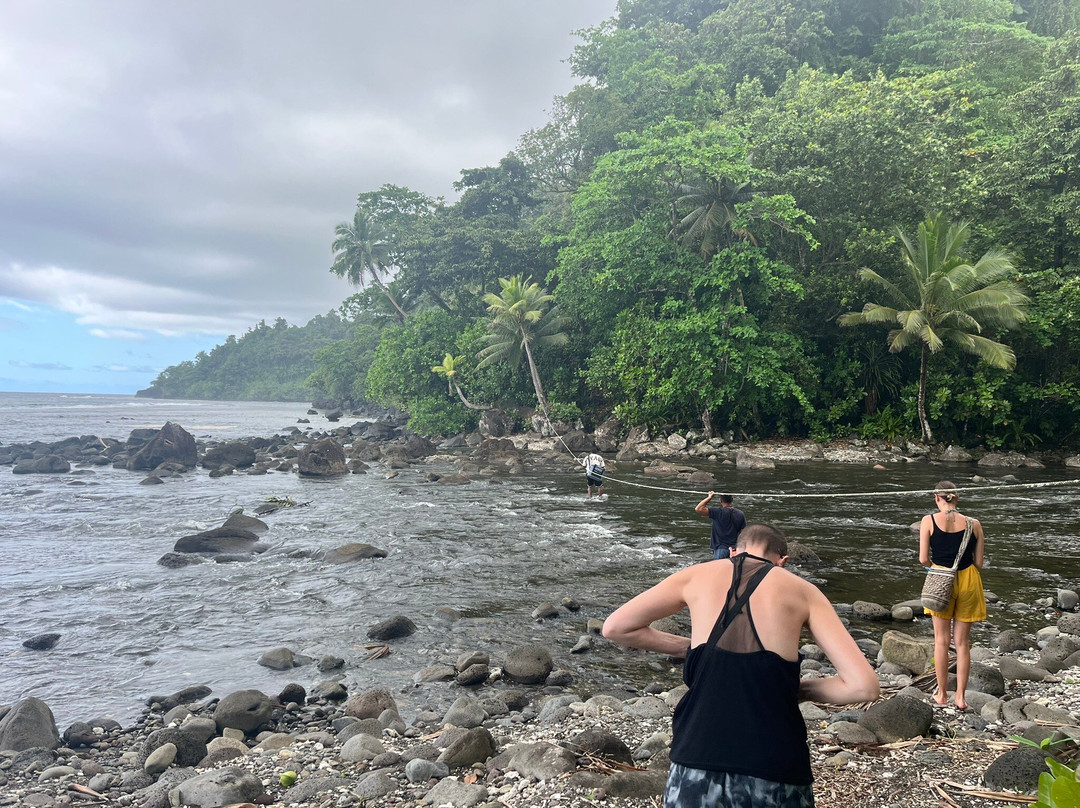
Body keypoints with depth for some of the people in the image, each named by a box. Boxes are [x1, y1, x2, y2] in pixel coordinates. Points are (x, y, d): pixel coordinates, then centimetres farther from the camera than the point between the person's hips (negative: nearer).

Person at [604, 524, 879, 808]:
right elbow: (863, 686, -2)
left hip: (698, 766, 0)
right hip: (775, 776, 0)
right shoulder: (803, 591, 5)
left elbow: (615, 627, 13)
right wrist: (799, 689, 14)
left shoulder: (698, 575, 7)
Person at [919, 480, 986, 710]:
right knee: (963, 642, 11)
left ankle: (942, 694, 20)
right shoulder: (973, 524, -3)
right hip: (968, 581, 1)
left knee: (942, 640, 13)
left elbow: (923, 560, -8)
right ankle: (961, 696, 15)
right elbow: (979, 563, 0)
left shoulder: (928, 521, -7)